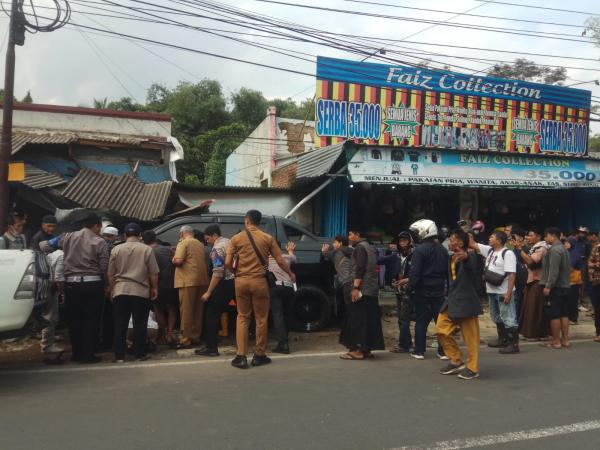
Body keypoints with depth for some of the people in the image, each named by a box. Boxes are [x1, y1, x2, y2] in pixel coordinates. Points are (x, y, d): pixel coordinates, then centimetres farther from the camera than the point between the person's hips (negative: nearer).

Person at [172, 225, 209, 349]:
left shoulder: (183, 243, -4)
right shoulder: (200, 244, 17)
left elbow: (178, 261, -14)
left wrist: (173, 260, 6)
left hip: (189, 281, -7)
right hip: (202, 280, 7)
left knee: (186, 311, -3)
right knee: (198, 311, 12)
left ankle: (186, 340, -1)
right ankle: (196, 337, 17)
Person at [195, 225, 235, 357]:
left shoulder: (217, 248, -11)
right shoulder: (230, 242, 14)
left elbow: (218, 272, -19)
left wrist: (208, 292, -17)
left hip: (226, 282, -8)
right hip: (238, 281, 8)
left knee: (212, 313, 0)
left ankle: (211, 347, 1)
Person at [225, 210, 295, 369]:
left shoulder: (237, 238, 1)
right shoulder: (267, 238, 0)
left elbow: (228, 263, -3)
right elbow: (280, 261, 2)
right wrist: (291, 274, 19)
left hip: (241, 281, 1)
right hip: (259, 281, -1)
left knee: (242, 317, 10)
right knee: (261, 318, 10)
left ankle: (241, 356, 5)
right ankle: (259, 355, 17)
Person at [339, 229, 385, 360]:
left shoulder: (360, 247, -9)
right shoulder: (369, 247, 20)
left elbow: (359, 269, -19)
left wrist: (355, 287, -23)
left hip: (362, 290, -10)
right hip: (372, 290, 10)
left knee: (357, 319, -8)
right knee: (369, 319, 9)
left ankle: (358, 350, -8)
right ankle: (366, 349, 13)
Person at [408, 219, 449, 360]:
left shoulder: (420, 249, -13)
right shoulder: (443, 250, 6)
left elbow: (414, 272, -18)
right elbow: (448, 271, 8)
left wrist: (411, 287, -10)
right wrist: (448, 287, 12)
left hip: (423, 290, -4)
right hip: (439, 290, 4)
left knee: (421, 321, 4)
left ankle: (419, 351, 8)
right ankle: (443, 351, 10)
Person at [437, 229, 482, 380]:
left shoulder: (470, 256, -14)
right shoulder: (452, 257, 12)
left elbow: (471, 266, -40)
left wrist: (466, 257, -61)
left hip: (466, 301, -9)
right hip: (452, 300, 9)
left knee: (470, 337, 2)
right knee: (442, 330, 10)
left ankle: (472, 368, 16)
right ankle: (456, 361, 23)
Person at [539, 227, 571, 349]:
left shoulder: (554, 250, -16)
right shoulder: (563, 248, 17)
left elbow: (554, 270, -23)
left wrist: (548, 286, -21)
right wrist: (566, 282, 21)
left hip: (555, 287, -10)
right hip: (564, 286, 10)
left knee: (554, 315, -5)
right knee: (564, 314, 11)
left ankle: (556, 341, -2)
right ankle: (565, 339, 14)